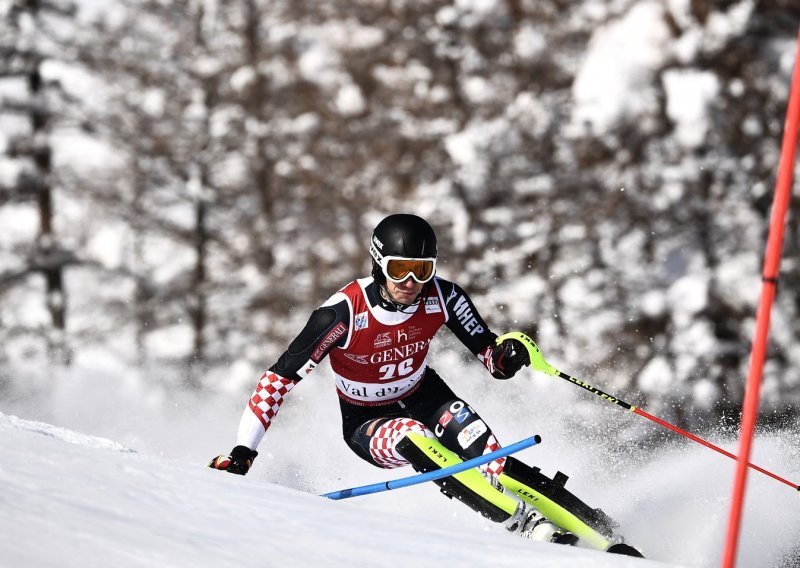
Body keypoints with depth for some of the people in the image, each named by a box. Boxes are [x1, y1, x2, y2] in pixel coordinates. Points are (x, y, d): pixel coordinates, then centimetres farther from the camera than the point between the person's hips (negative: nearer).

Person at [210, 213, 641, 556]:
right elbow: (280, 378, -23)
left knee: (475, 442, -27)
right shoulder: (343, 313, -28)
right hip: (367, 422, -2)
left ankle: (587, 520, -26)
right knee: (416, 441, -34)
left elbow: (488, 353, -9)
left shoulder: (442, 298, -19)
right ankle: (524, 523, -39)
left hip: (423, 395, 2)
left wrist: (505, 356, -34)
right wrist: (242, 452, -25)